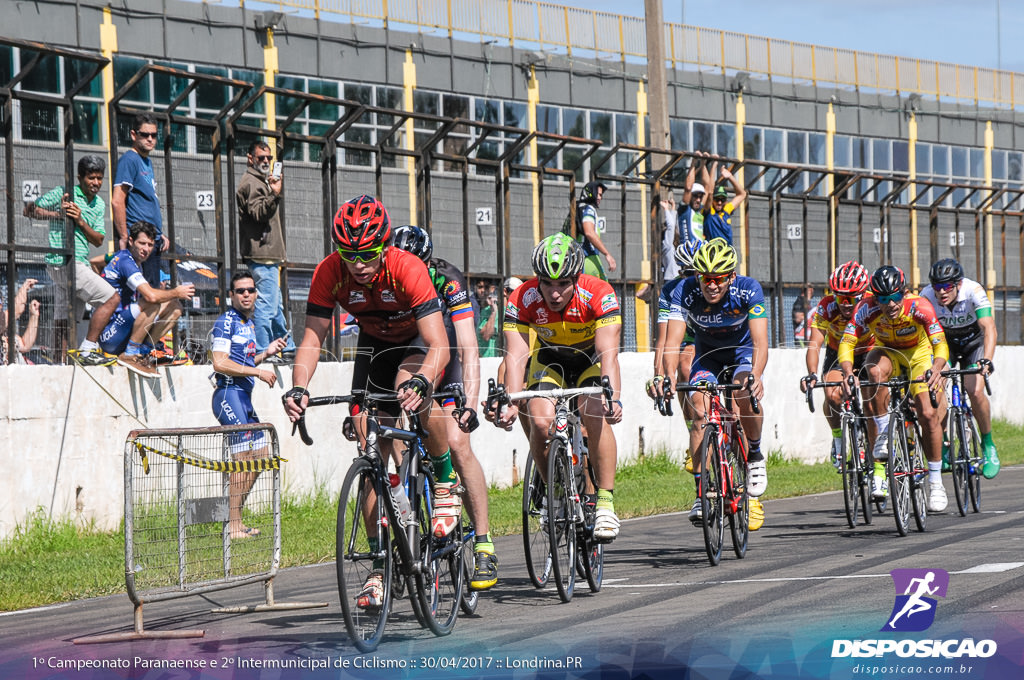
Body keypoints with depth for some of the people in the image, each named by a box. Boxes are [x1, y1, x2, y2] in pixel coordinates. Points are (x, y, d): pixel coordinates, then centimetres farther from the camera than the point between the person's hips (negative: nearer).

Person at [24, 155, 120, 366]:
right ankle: (87, 350, -13)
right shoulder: (62, 193, -4)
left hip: (80, 264, 8)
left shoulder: (99, 204, 15)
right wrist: (59, 214, -16)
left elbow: (98, 240, 9)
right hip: (64, 261, -8)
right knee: (111, 298, -13)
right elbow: (30, 210, -4)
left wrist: (81, 222, -8)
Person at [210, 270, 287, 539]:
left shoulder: (248, 323, 19)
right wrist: (258, 371, -19)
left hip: (244, 395, 10)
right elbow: (220, 363, -19)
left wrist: (266, 352, 13)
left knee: (259, 455, 11)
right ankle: (232, 525, -11)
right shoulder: (226, 322, -10)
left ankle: (235, 519, 17)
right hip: (229, 393, -10)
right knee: (243, 458, -12)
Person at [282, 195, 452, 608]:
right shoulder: (329, 273, -25)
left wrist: (420, 381, -60)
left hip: (418, 343, -4)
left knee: (410, 390, -38)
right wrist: (299, 388, -42)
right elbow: (312, 340, -23)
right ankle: (381, 566, 2)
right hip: (374, 345, 4)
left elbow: (439, 345, -41)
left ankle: (445, 478, -13)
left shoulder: (407, 269, -35)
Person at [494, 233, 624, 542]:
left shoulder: (599, 295, -32)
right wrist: (511, 405, -47)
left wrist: (613, 397, -55)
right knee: (541, 422, -23)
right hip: (550, 360, 2)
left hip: (591, 359, -2)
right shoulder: (522, 299, -27)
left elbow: (608, 353, -39)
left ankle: (605, 502, -18)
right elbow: (515, 356, -32)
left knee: (596, 416, -28)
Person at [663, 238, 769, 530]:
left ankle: (754, 453, -4)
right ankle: (702, 493, -16)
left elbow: (760, 342, -37)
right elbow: (672, 341, -33)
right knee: (700, 411, -20)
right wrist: (669, 376, -52)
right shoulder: (685, 294, -26)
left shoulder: (748, 290, -29)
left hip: (742, 353, -2)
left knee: (745, 394, -32)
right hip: (707, 356, 2)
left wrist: (755, 375, -56)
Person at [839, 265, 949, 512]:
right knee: (876, 370, -36)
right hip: (888, 352, 1)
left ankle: (936, 482, 0)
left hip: (919, 355, -1)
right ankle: (884, 433, -19)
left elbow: (940, 344, -36)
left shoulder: (919, 307, -32)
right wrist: (848, 372, -48)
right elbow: (847, 343, -29)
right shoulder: (867, 309, -29)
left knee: (929, 415, -16)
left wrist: (936, 368, -57)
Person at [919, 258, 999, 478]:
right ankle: (943, 445, 0)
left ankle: (988, 444, 0)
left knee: (975, 391, -23)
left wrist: (986, 360, -56)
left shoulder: (973, 291, -33)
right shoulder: (927, 296, -28)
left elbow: (989, 328, -41)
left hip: (973, 340, -2)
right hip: (944, 342, 2)